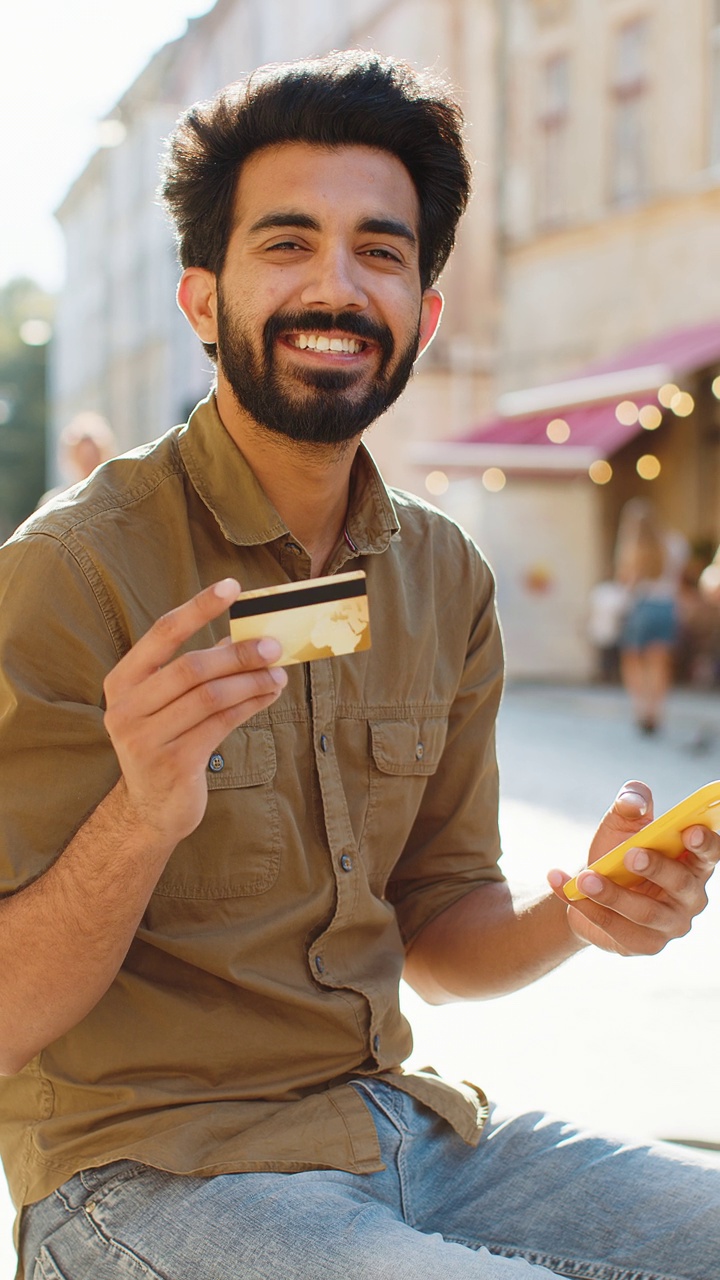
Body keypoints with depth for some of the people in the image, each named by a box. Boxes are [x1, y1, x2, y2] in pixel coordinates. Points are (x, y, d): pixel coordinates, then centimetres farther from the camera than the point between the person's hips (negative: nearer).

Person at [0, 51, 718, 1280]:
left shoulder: (445, 578, 4)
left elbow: (433, 939, 11)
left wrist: (575, 914, -10)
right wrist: (142, 817, -33)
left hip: (399, 1127, 6)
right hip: (148, 1167, -6)